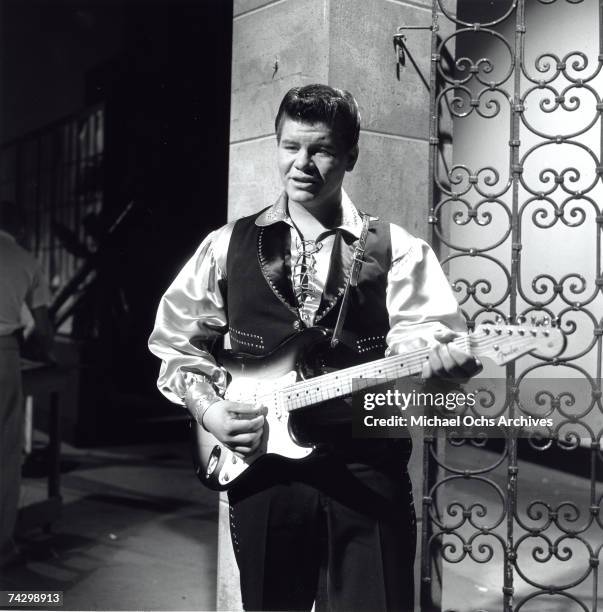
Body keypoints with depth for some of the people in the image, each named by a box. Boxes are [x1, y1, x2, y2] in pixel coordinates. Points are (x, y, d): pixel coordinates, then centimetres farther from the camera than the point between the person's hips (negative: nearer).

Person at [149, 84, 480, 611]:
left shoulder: (396, 250, 2)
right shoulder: (229, 245, 7)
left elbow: (420, 333, -10)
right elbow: (176, 340, 13)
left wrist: (441, 358, -32)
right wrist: (208, 408, -1)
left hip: (367, 471, -1)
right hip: (261, 468, 2)